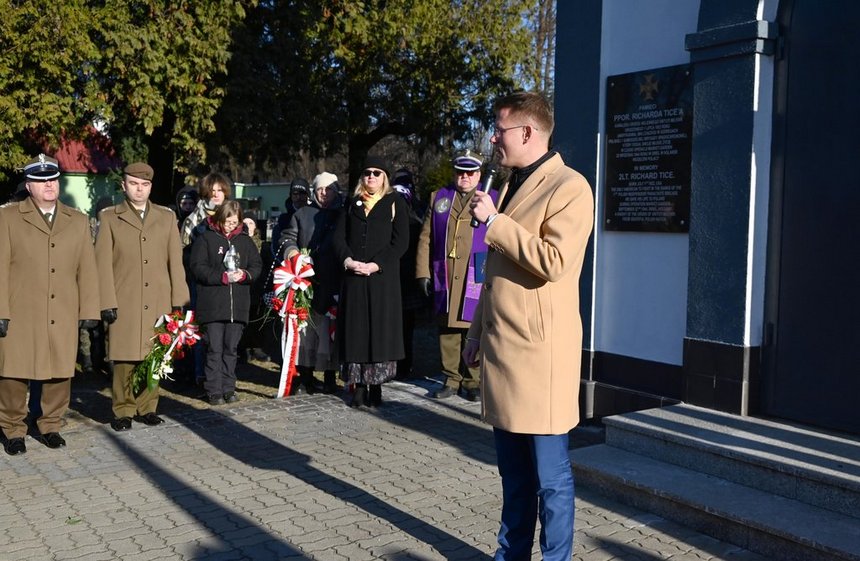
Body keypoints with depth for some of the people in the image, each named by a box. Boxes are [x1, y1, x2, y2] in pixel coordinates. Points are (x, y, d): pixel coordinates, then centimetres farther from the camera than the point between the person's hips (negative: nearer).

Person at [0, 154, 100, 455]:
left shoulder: (78, 221, 13)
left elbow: (87, 270, 9)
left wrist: (89, 311, 3)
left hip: (63, 316, 2)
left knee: (60, 373, 6)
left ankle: (50, 426, 23)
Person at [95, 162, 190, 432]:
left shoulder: (167, 217, 13)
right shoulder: (109, 217, 7)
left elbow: (175, 261, 9)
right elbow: (103, 263, 1)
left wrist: (179, 300, 2)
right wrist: (107, 303, -7)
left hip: (159, 303, 2)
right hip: (124, 303, -2)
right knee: (124, 358, 0)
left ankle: (147, 407, 17)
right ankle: (123, 411, 13)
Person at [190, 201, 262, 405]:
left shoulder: (245, 240, 12)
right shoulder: (205, 238, 0)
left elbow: (257, 265, 11)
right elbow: (197, 267, -7)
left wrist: (244, 275, -10)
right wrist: (222, 277, -17)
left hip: (238, 305, 4)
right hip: (212, 305, -3)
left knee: (231, 349, 10)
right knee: (214, 349, -1)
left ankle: (228, 388, 18)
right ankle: (214, 391, 6)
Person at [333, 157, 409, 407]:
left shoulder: (395, 203, 6)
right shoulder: (353, 204, 16)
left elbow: (401, 241, -4)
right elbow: (339, 236, 9)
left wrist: (375, 265, -13)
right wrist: (348, 260, -10)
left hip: (383, 276, -3)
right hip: (353, 276, 3)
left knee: (380, 328, -3)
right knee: (355, 329, 2)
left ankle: (376, 387, 4)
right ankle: (359, 387, 8)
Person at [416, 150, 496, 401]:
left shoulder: (492, 199, 8)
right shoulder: (438, 198, 15)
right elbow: (426, 238, 12)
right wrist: (423, 272, 5)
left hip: (477, 278, -2)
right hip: (444, 278, 3)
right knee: (447, 330, 6)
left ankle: (473, 382, 10)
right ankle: (452, 380, 15)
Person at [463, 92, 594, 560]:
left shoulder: (569, 187, -10)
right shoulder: (511, 185, 18)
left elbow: (553, 262, -22)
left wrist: (495, 221, -15)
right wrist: (477, 333, 20)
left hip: (539, 350, -8)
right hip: (501, 347, 8)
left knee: (549, 476, 4)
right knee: (513, 472, 17)